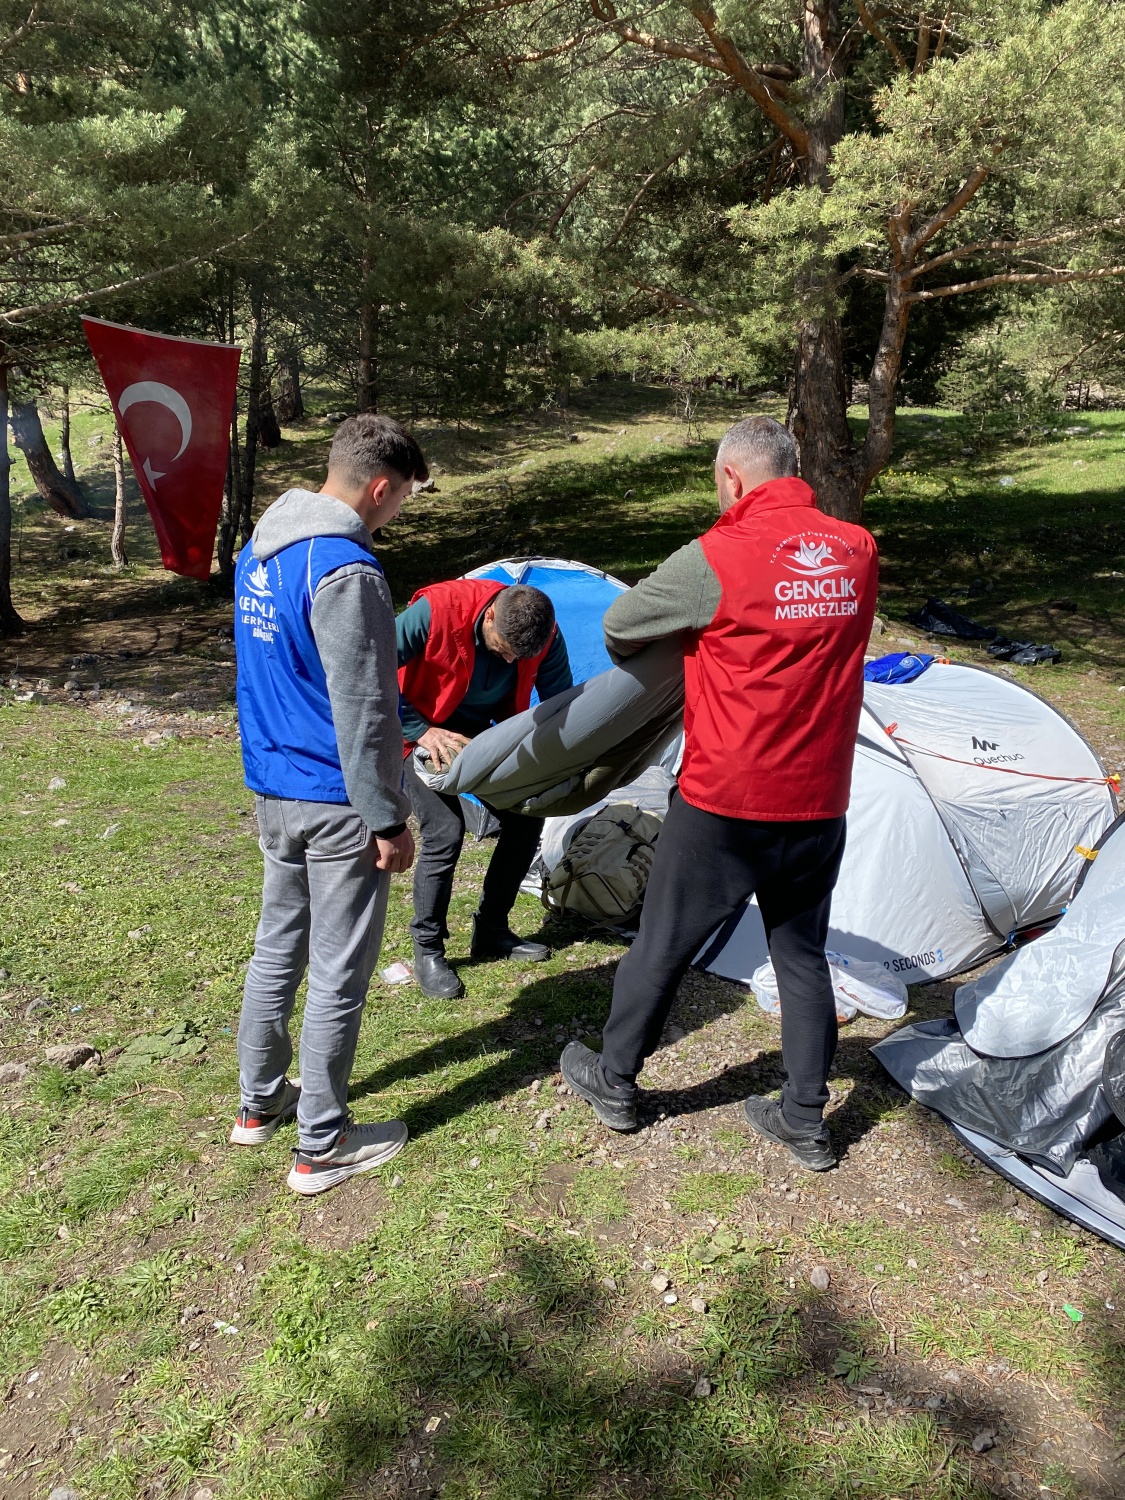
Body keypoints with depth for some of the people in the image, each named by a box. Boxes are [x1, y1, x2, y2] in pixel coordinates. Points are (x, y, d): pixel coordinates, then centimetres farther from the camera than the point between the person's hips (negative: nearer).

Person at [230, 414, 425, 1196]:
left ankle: (260, 1101, 36)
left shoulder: (259, 550, 9)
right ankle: (323, 1145, 18)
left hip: (272, 789, 9)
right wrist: (388, 820, -15)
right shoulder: (346, 570, -21)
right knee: (338, 975, 4)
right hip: (337, 802, -9)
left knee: (278, 948, 21)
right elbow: (362, 710, -21)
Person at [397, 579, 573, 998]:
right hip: (422, 735, -5)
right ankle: (427, 952, 1)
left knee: (525, 819, -1)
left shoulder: (545, 635, -19)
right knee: (444, 833, -19)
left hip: (482, 734, 5)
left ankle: (491, 932, 17)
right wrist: (422, 731, -30)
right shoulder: (436, 610, -33)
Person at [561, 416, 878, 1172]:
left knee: (663, 943, 13)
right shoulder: (859, 550, 1)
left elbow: (617, 627, -3)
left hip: (724, 803, -5)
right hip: (821, 804, 5)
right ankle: (805, 1118, 27)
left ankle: (614, 1081, 32)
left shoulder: (717, 558, -16)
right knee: (803, 952, 18)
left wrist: (647, 664, 19)